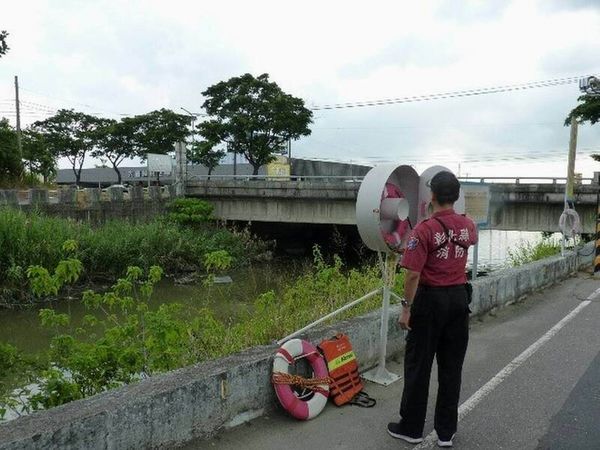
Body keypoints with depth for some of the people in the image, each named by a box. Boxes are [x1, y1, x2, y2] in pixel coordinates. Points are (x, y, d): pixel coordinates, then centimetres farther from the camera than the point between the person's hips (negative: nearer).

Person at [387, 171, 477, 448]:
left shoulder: (424, 230, -17)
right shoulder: (468, 226, 1)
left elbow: (413, 274, -20)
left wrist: (406, 308, -11)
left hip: (431, 300, -5)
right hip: (459, 299, 5)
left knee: (418, 366, 8)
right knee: (451, 367, 13)